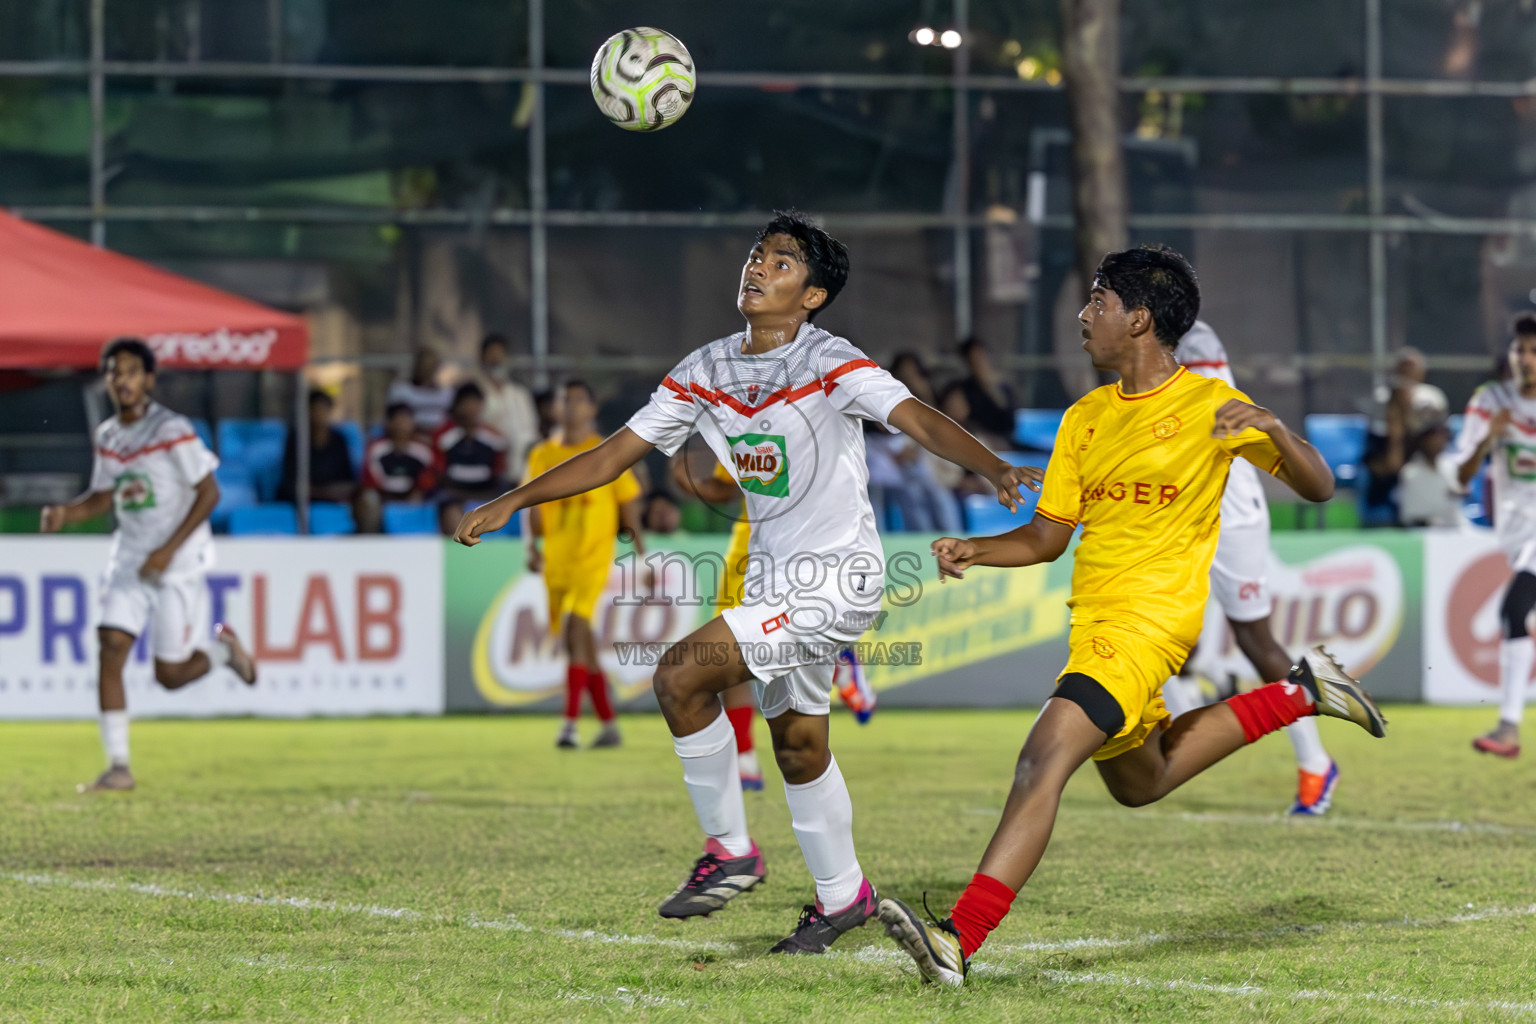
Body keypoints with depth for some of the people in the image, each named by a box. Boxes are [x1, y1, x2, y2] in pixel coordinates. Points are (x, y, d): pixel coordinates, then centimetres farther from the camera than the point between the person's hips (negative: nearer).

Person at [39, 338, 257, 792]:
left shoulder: (173, 431, -14)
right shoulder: (107, 437, 5)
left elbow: (208, 493, -13)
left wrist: (169, 549, -19)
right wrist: (64, 513, -4)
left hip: (180, 563, -5)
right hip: (128, 560, 5)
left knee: (170, 674, -1)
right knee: (110, 649, -12)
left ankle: (222, 647, 32)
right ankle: (118, 766, -8)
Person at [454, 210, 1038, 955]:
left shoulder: (831, 364, -15)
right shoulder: (706, 370, 4)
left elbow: (918, 419, -27)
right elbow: (618, 452, 9)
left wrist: (994, 469, -45)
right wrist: (512, 501, 5)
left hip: (835, 575, -7)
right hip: (772, 576, 7)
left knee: (680, 676, -18)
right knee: (795, 742, 14)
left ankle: (729, 850, -4)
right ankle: (843, 895, 30)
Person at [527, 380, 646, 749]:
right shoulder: (542, 455, 11)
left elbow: (629, 505, 5)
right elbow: (532, 506, 13)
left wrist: (640, 556, 3)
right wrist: (532, 545, -2)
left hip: (593, 556, -5)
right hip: (556, 557, 5)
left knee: (575, 627, -23)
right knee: (581, 644, 9)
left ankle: (570, 721, -27)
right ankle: (609, 725, 21)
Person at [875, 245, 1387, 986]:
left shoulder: (1208, 405, -5)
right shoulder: (1085, 417, 13)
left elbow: (1317, 488, -2)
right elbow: (1048, 535, 15)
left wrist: (1271, 427, -21)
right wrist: (974, 551, -4)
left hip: (1151, 618, -9)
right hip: (1092, 617, 9)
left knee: (1044, 759, -25)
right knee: (1137, 782, 26)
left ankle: (958, 942, -32)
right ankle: (1300, 693, 36)